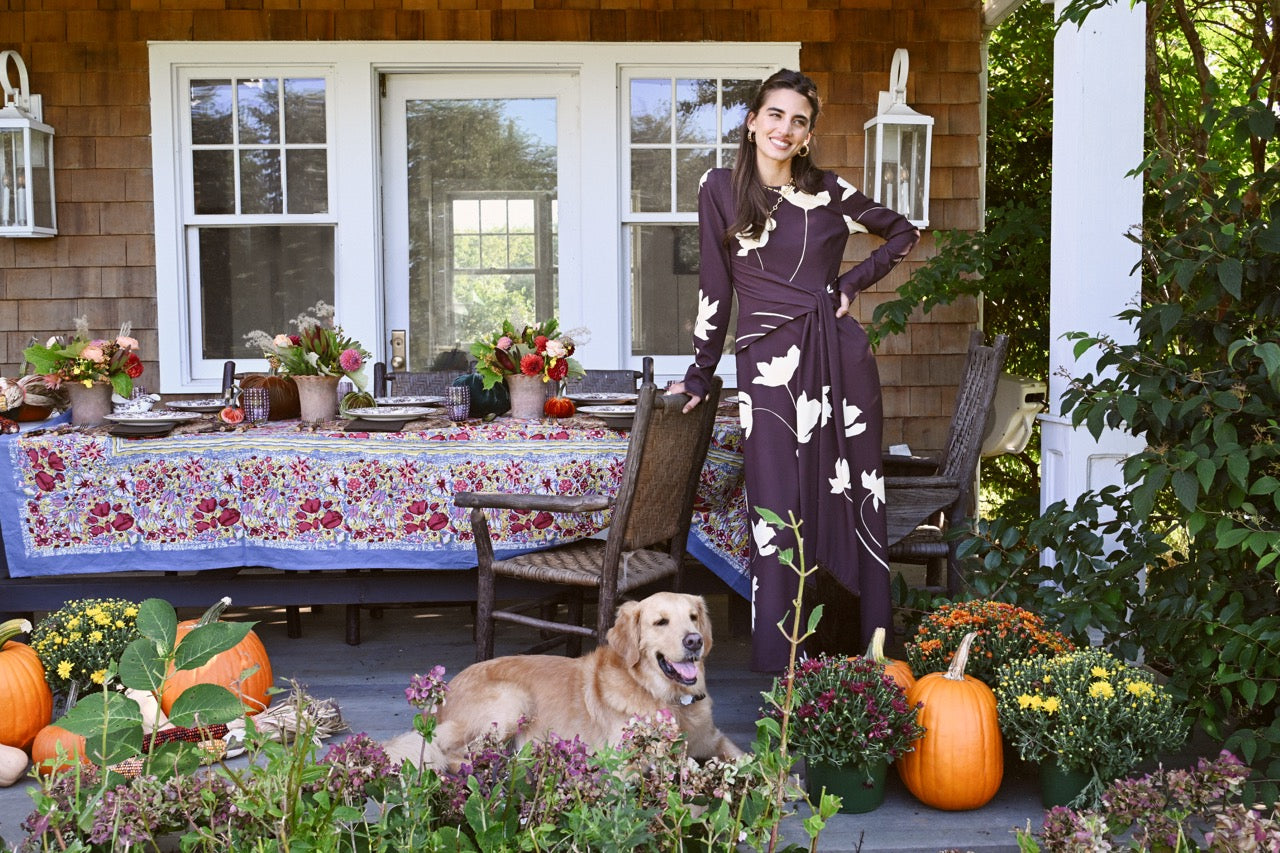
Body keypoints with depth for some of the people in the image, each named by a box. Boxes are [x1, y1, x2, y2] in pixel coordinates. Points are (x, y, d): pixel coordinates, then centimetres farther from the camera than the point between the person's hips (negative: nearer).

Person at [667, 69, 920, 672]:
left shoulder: (829, 191, 7)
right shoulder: (721, 189, 5)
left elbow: (903, 232, 21)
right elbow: (714, 288, 7)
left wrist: (853, 283, 8)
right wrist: (700, 375, 7)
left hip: (839, 357, 1)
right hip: (767, 365, -1)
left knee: (849, 501, 4)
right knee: (777, 508, -1)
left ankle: (861, 650, 15)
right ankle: (780, 659, 7)